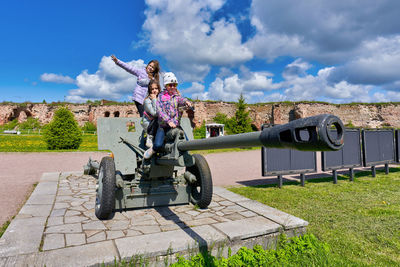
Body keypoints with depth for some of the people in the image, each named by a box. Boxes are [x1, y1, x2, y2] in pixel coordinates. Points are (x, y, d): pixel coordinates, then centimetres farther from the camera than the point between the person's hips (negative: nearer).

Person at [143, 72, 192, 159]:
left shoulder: (177, 96, 12)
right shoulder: (161, 96, 5)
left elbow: (181, 100, -12)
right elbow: (159, 110, -8)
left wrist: (186, 101, -37)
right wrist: (168, 121, -22)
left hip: (176, 125, 2)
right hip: (163, 125, -2)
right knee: (158, 145, -16)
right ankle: (152, 150, 18)